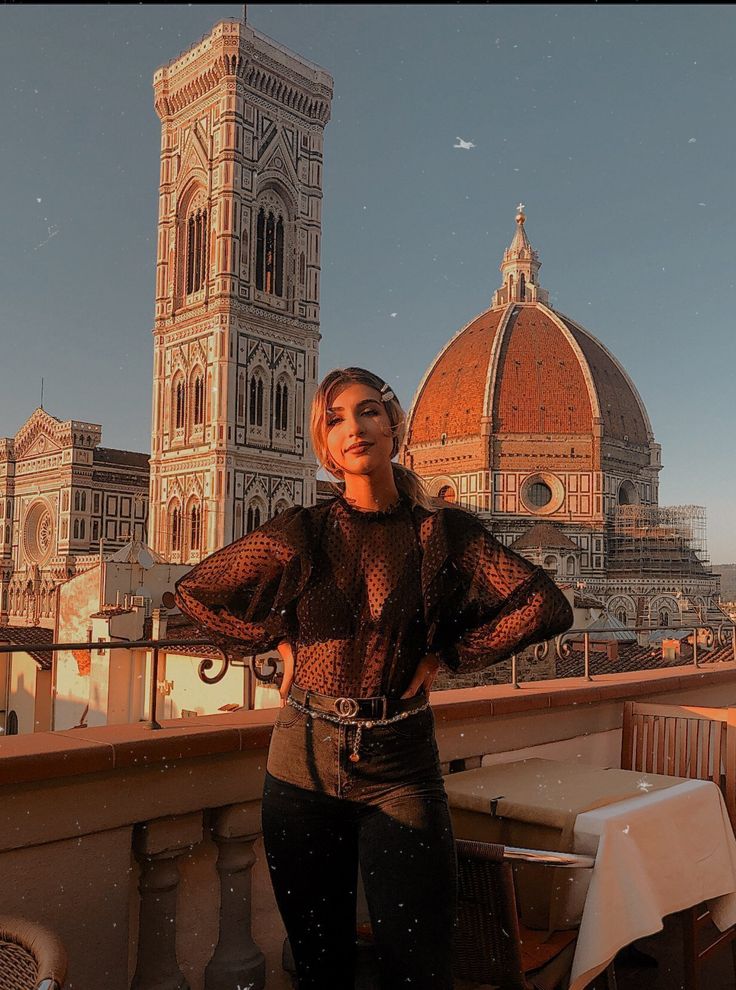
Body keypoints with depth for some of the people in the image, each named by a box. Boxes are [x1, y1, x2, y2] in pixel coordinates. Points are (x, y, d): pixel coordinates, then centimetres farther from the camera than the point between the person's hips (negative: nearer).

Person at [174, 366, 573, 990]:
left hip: (400, 765, -1)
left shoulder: (443, 531, -3)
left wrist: (444, 653, -6)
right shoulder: (300, 533, -1)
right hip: (304, 762, 1)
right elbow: (194, 592, 9)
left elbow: (546, 608, -8)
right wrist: (280, 640, 4)